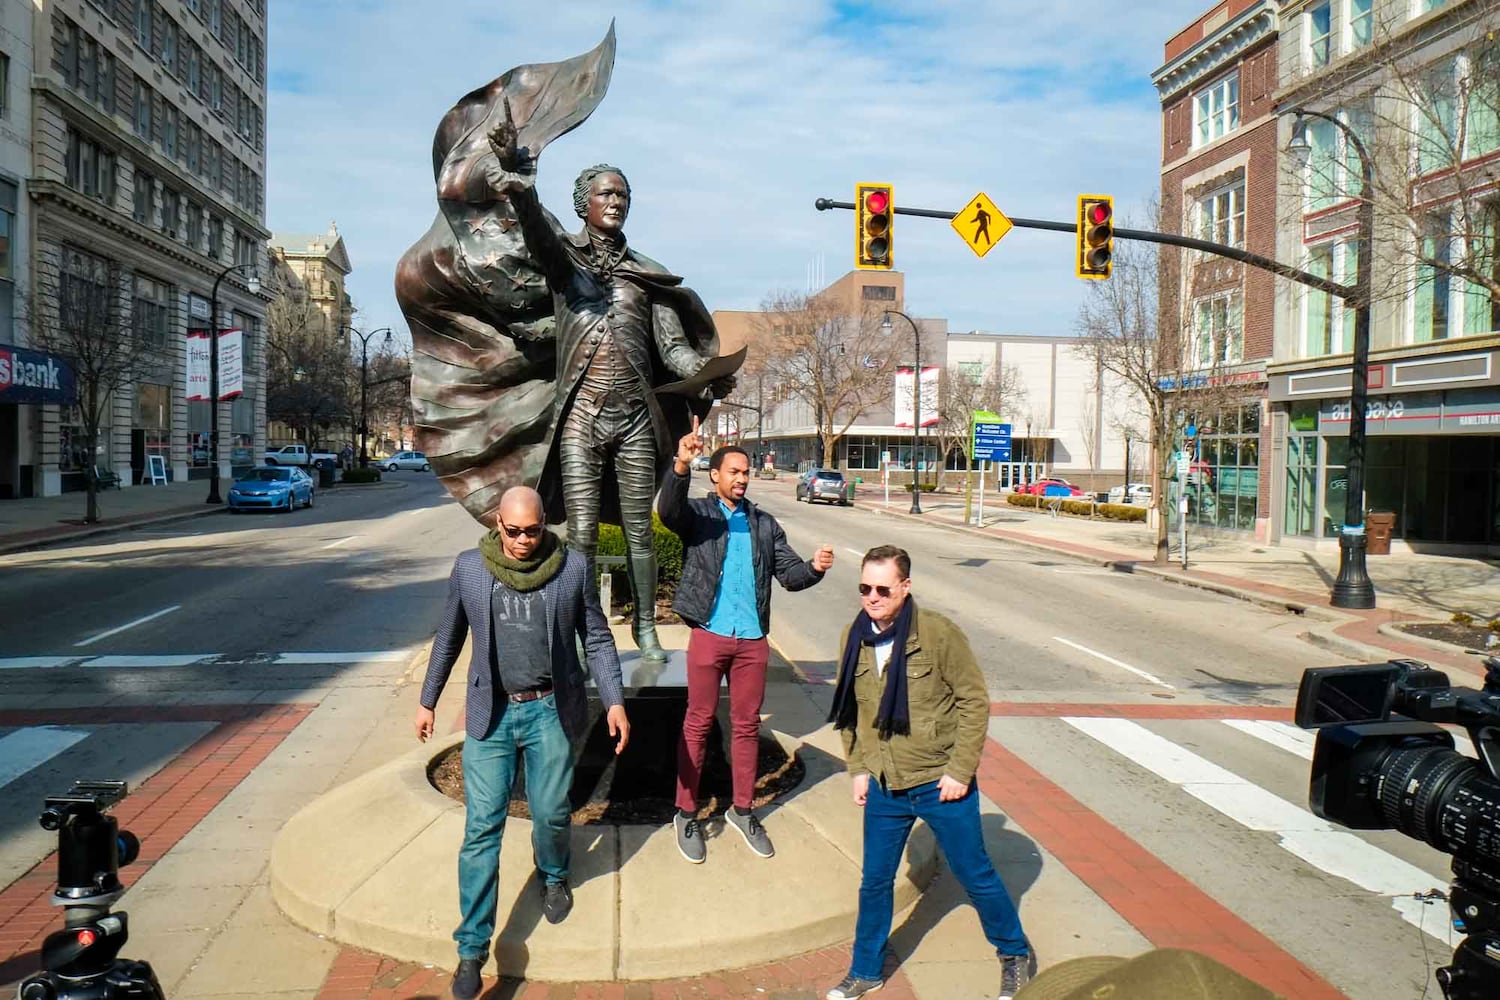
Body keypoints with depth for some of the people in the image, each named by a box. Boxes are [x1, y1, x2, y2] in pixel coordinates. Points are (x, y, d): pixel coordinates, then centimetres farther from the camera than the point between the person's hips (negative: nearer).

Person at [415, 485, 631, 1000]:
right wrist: (428, 700, 15)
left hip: (550, 711, 0)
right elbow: (448, 638, 10)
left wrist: (615, 701, -5)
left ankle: (554, 876, 44)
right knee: (482, 827, -1)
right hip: (491, 713, 0)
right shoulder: (469, 568, -2)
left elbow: (597, 639, 2)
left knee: (551, 814, 10)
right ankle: (472, 948, 10)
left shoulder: (572, 568, -5)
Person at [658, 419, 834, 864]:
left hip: (753, 639, 4)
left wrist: (814, 567, -15)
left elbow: (789, 573, 8)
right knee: (698, 724, 5)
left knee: (747, 724, 13)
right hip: (709, 634, -4)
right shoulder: (697, 514, 0)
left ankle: (742, 809, 27)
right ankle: (686, 813, 18)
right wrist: (680, 466, -41)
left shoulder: (764, 524, 12)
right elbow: (668, 510, -23)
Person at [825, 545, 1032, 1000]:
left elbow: (975, 701, -12)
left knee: (975, 875, 12)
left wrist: (960, 771, -13)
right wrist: (858, 769, 6)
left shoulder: (939, 634, -17)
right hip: (883, 787, 4)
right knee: (875, 882, 15)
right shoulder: (854, 638, -2)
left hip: (941, 785, -4)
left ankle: (1015, 955, 37)